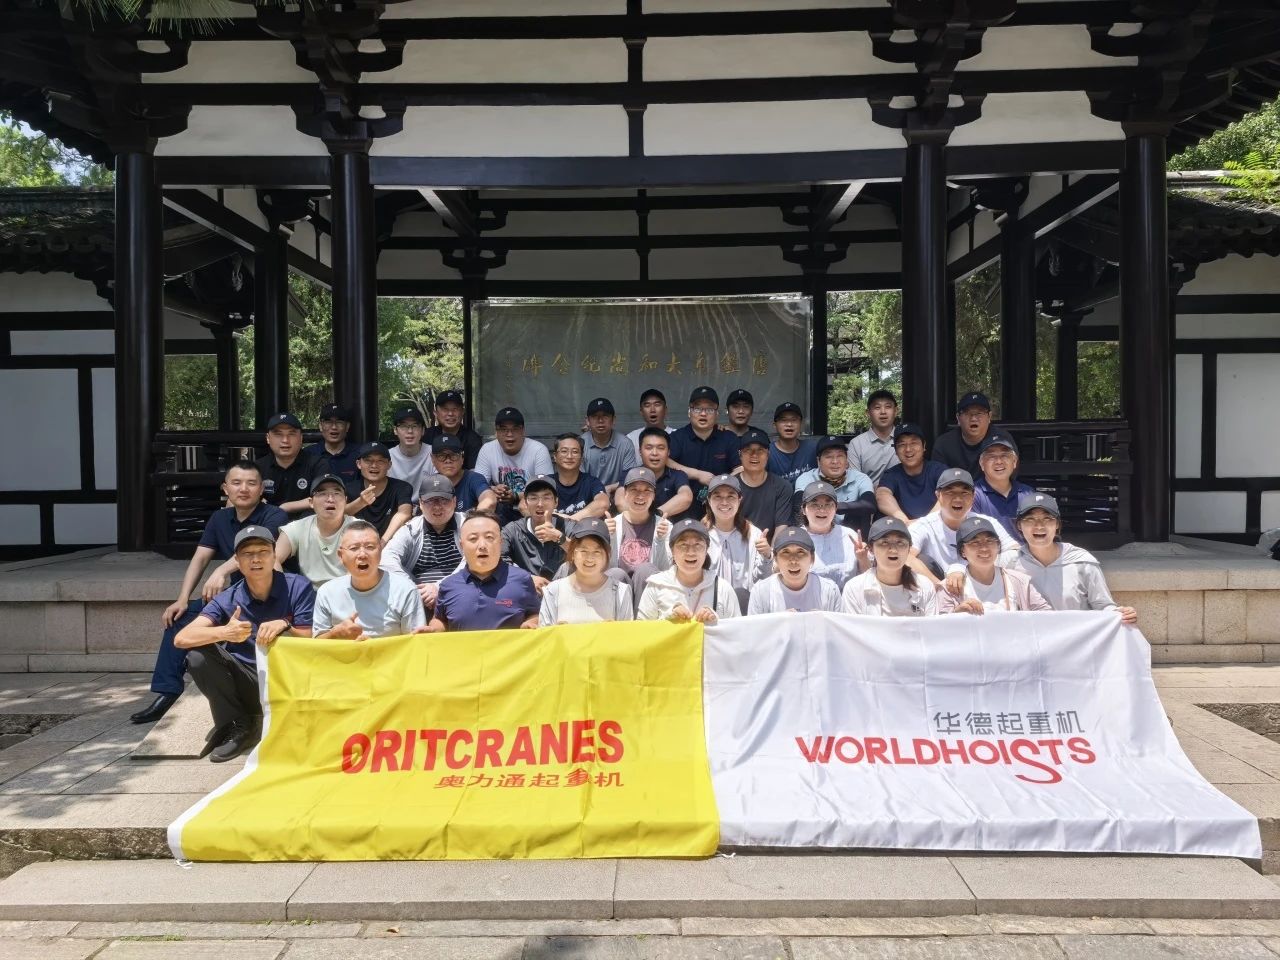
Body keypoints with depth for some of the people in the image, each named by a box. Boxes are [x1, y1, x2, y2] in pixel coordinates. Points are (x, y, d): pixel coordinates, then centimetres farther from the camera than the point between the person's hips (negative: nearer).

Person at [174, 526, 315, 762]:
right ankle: (238, 727, 0)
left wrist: (284, 625, -32)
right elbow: (181, 639, -17)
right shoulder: (228, 600, -5)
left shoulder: (298, 587, -10)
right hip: (247, 684, 2)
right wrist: (224, 632, -36)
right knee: (198, 656, -19)